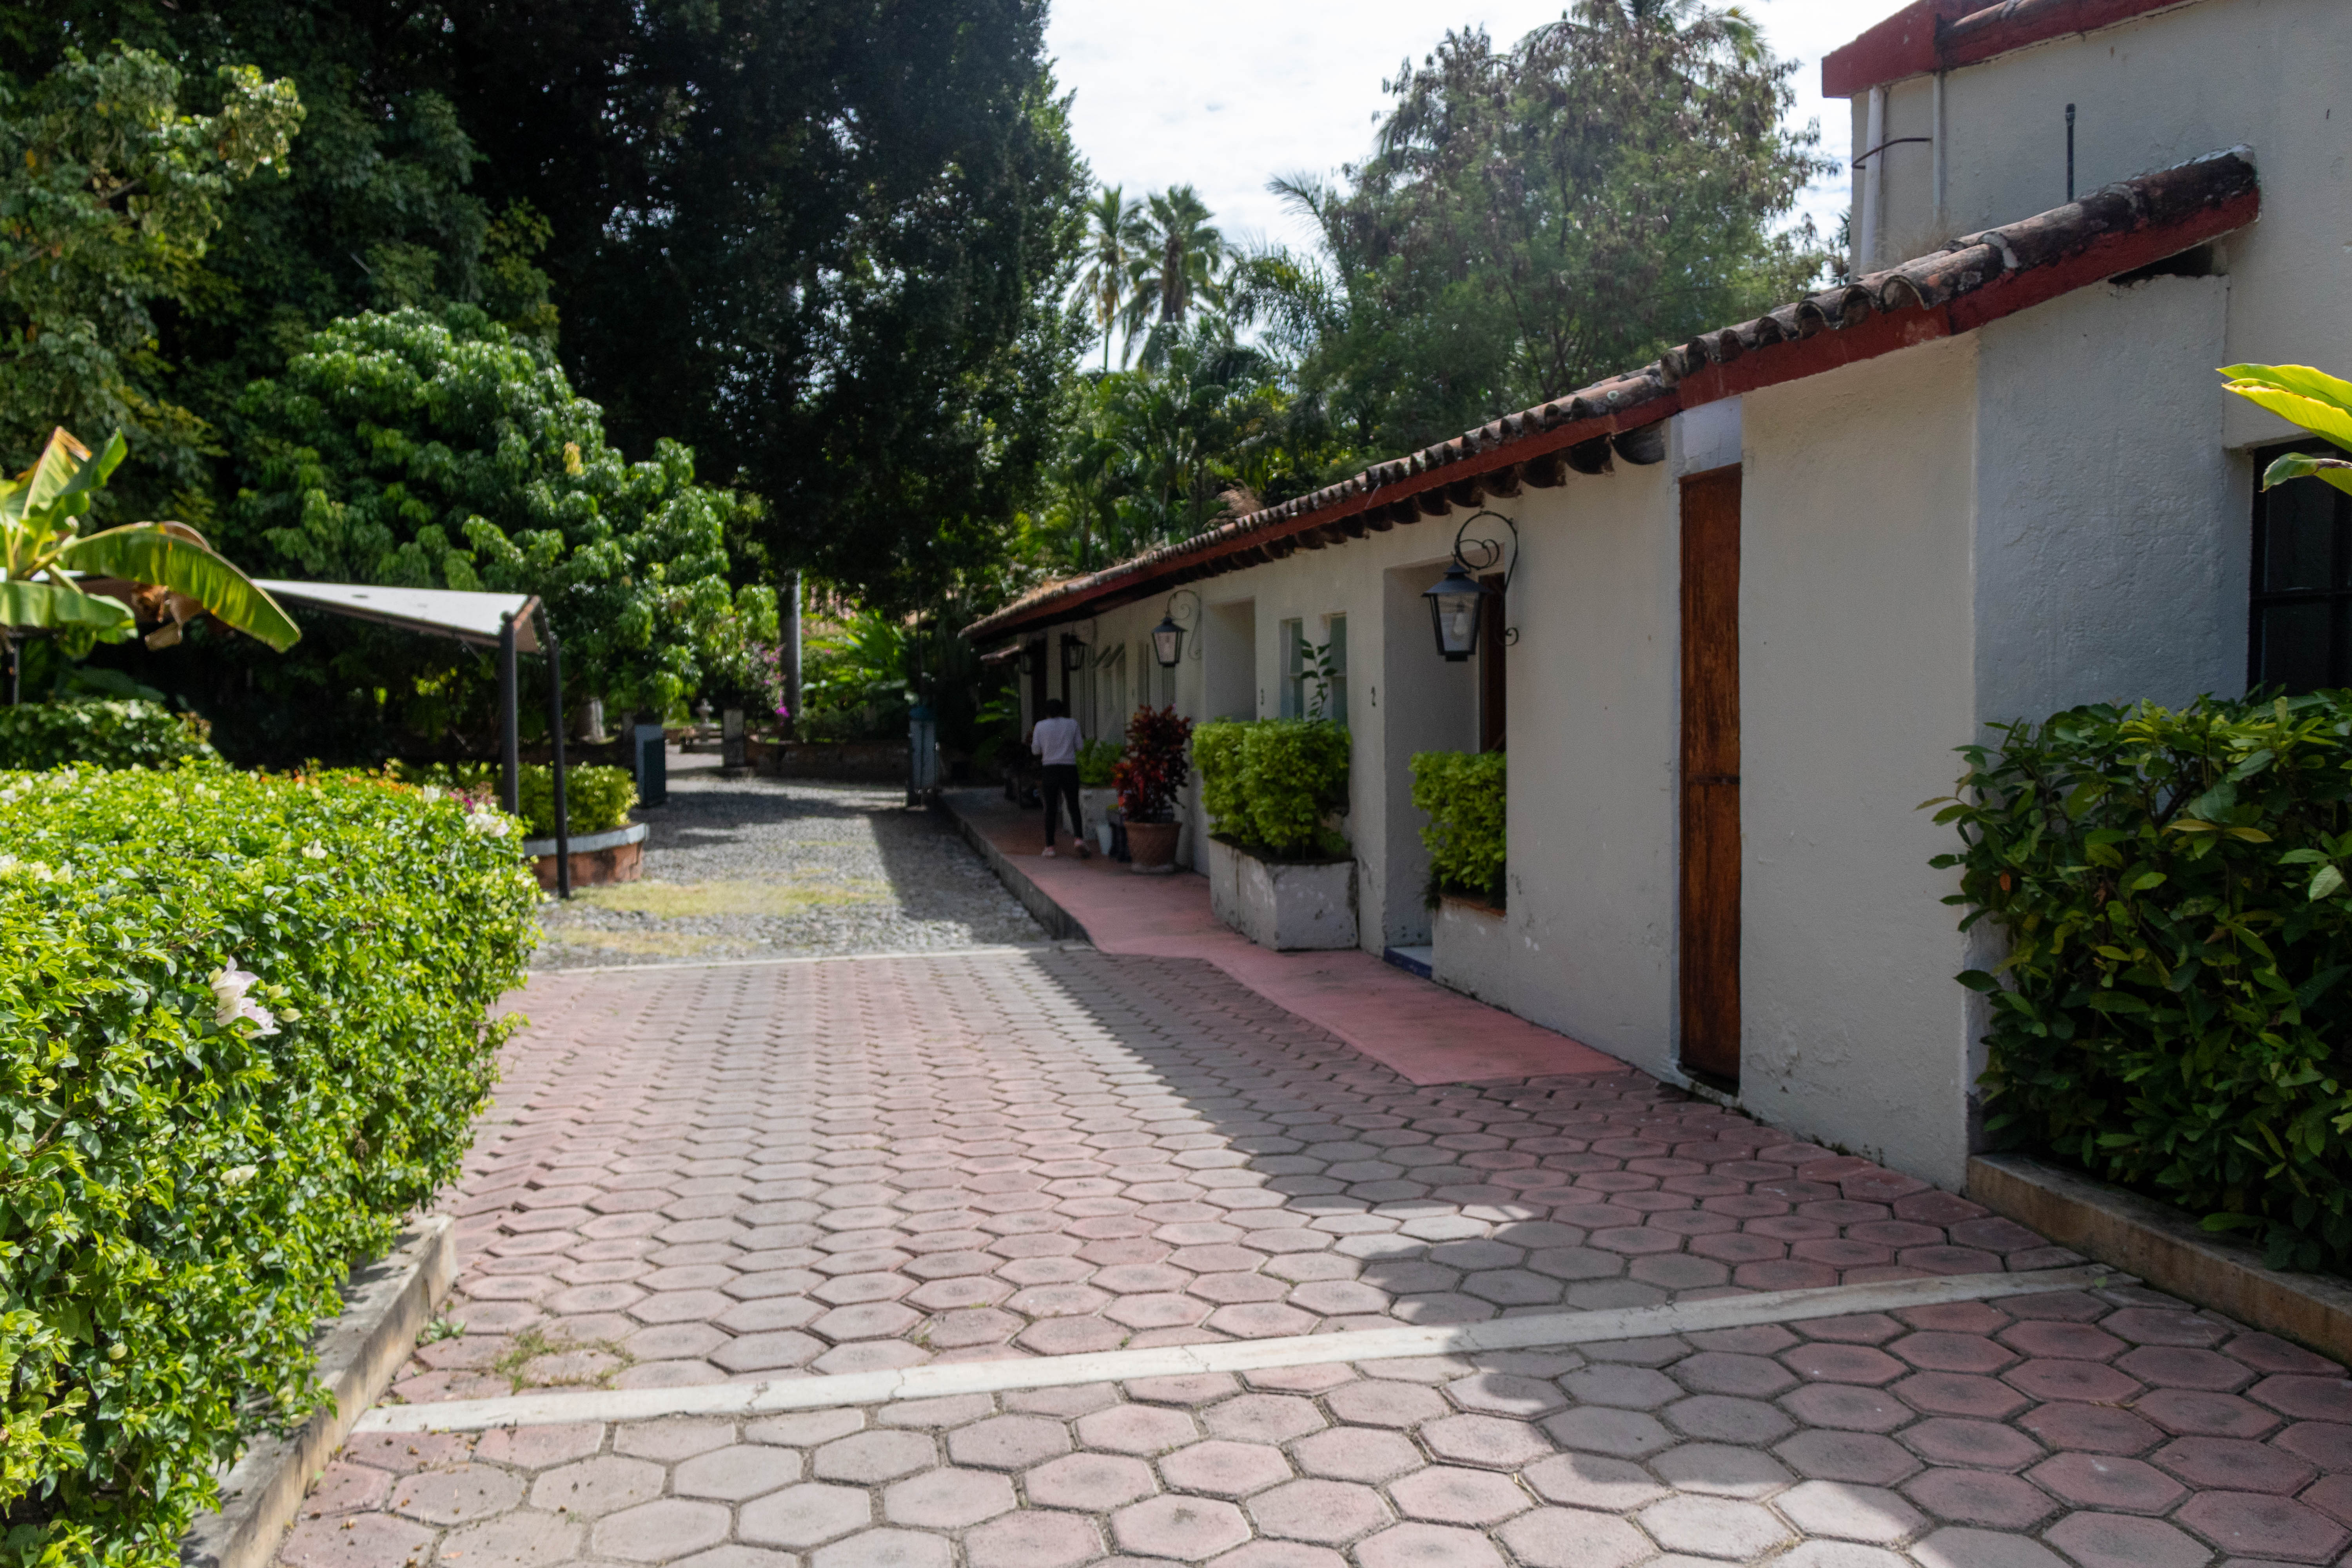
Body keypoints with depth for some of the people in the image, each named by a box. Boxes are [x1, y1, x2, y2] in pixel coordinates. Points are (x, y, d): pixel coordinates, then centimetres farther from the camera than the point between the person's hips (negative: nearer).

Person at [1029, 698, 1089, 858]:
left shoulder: (1041, 726, 1)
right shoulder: (1072, 724, 3)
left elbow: (1036, 750, 3)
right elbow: (1079, 747, 6)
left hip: (1051, 770, 0)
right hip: (1070, 768, 0)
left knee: (1050, 809, 8)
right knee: (1074, 807, 5)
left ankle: (1050, 846, 5)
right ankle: (1079, 839, -17)